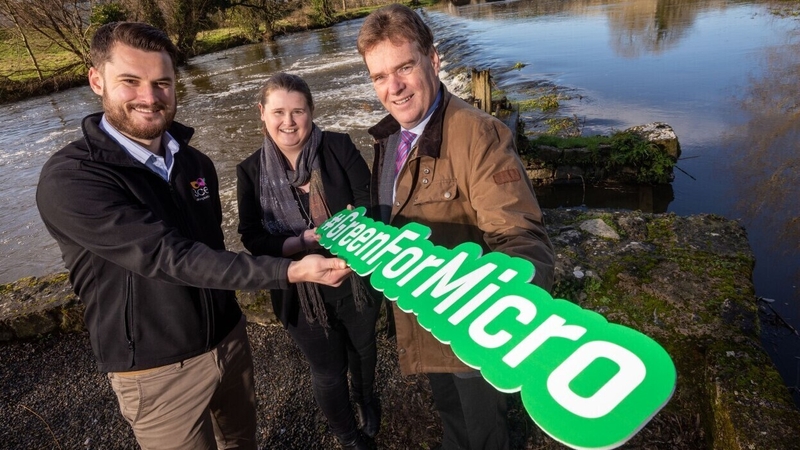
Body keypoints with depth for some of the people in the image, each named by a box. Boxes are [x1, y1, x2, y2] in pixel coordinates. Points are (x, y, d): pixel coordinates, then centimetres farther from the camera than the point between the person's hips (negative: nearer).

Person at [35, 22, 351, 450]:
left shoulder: (195, 163, 0)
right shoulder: (69, 179, -21)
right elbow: (170, 257, -30)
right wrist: (288, 271, -37)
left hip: (229, 338, 6)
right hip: (158, 369, -5)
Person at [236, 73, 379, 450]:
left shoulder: (339, 147, -12)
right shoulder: (251, 171, -9)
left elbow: (369, 202, -12)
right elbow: (253, 239, -10)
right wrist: (303, 242, -26)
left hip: (355, 277, 1)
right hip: (300, 290, 0)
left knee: (363, 349, 27)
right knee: (328, 370, 17)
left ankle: (366, 397, 63)